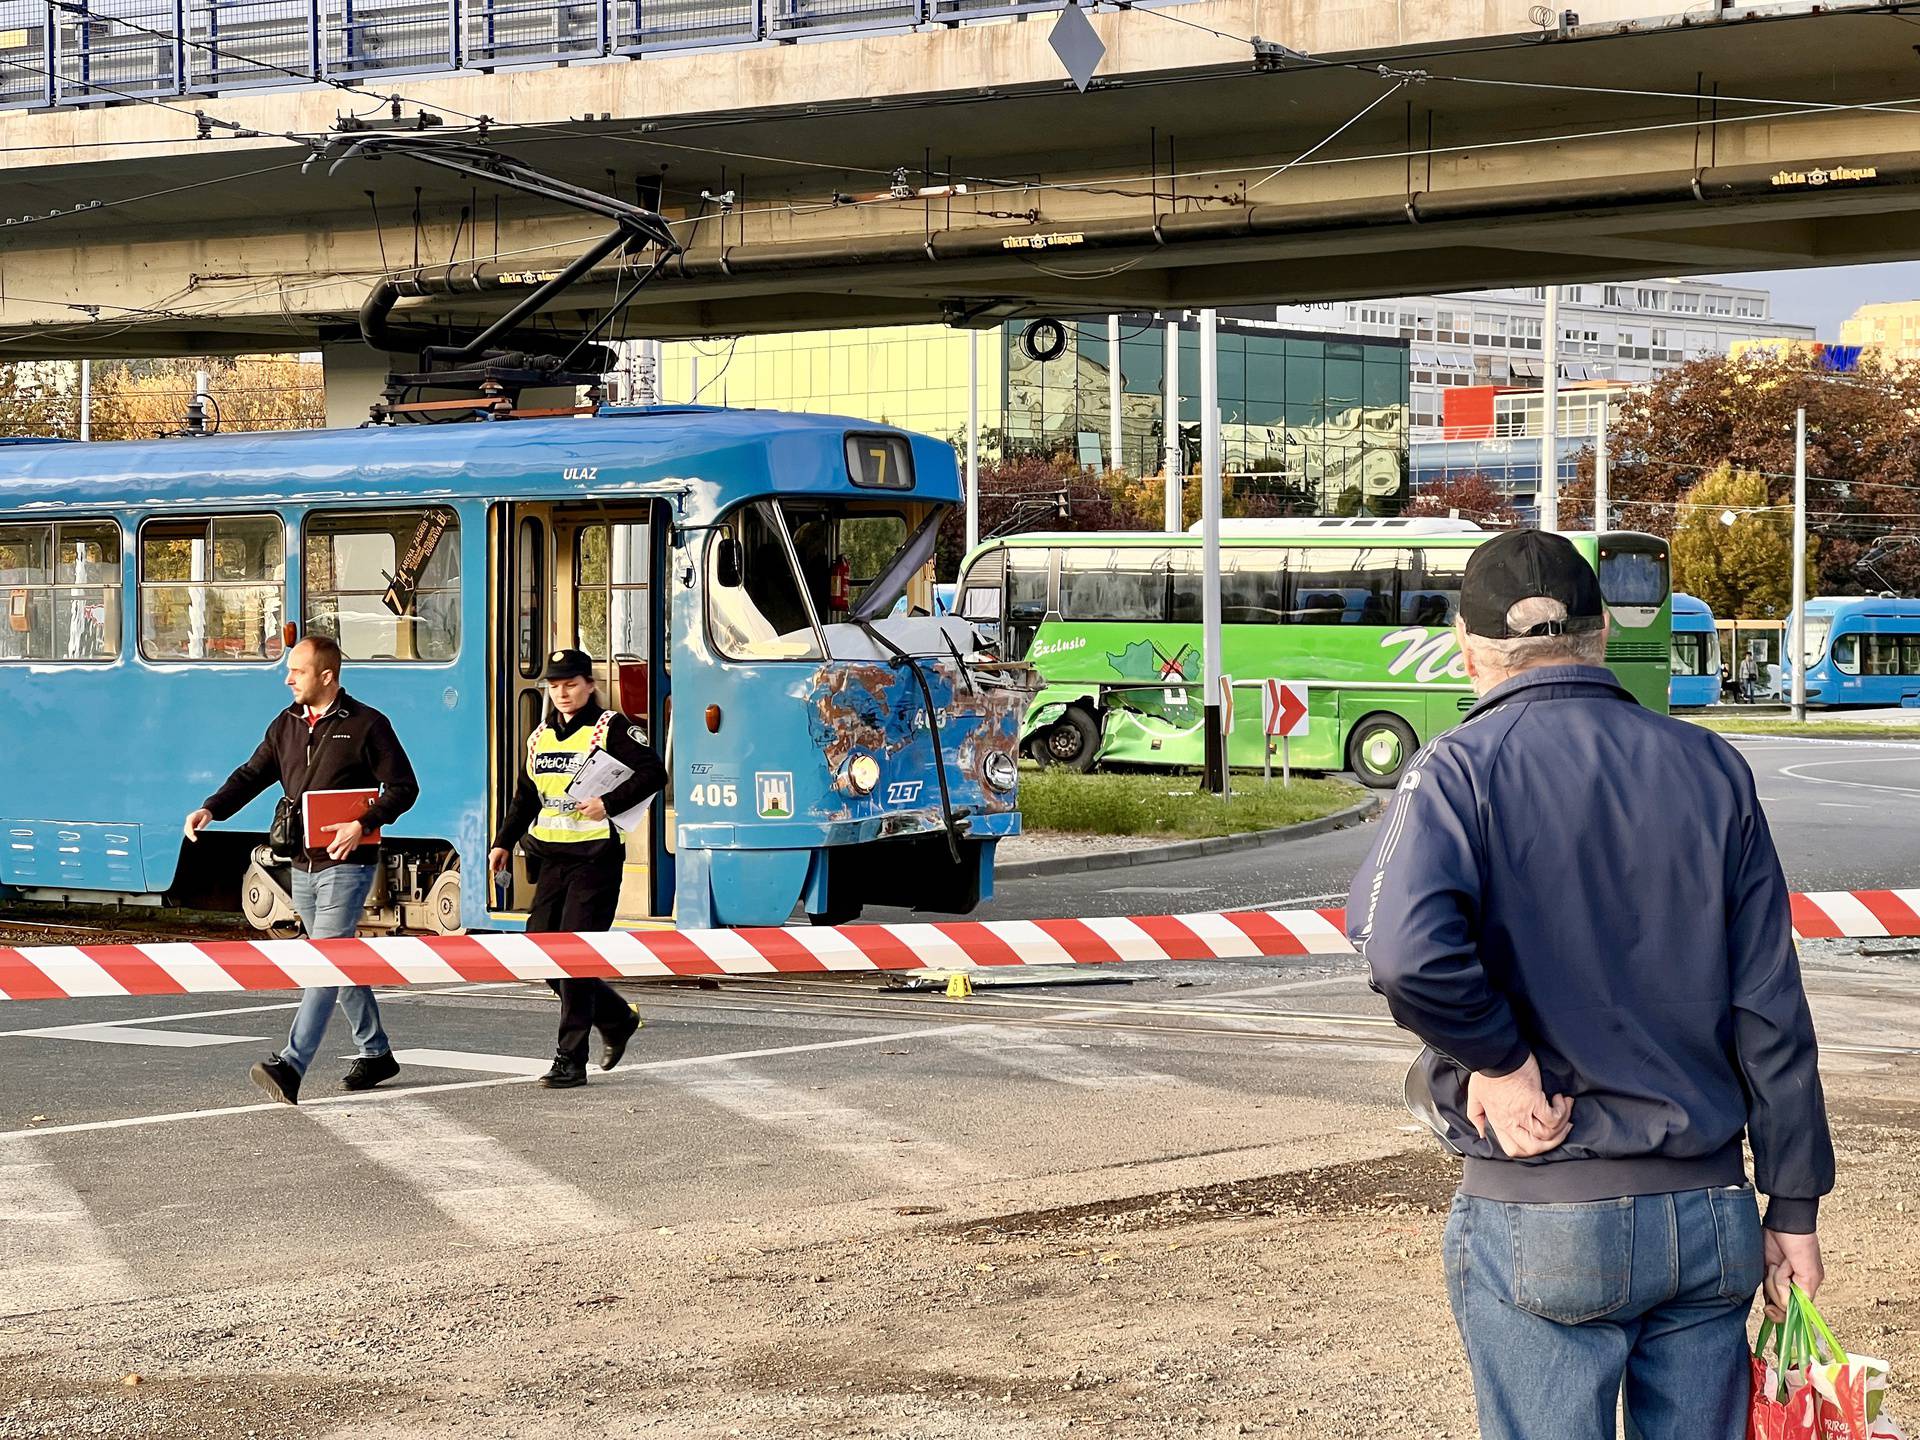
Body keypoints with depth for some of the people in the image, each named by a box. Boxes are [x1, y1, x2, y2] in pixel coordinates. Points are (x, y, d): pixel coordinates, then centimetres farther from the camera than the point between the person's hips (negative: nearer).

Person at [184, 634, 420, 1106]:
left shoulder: (366, 725, -8)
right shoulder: (287, 724, 11)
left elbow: (403, 787, -7)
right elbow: (253, 774, 11)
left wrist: (364, 825, -21)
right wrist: (212, 809, -5)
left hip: (347, 864, -8)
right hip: (303, 866, 8)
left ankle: (291, 1066, -23)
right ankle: (376, 1053, 27)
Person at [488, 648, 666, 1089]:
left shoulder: (611, 727, -4)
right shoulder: (541, 736, 15)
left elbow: (653, 773, -10)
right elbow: (526, 796, 23)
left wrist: (609, 803, -20)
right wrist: (504, 841, 12)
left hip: (596, 857, -7)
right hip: (552, 856, 7)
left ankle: (571, 1061, -6)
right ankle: (617, 1019, 23)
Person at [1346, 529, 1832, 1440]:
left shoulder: (1459, 773, -7)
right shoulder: (1712, 771, 4)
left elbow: (1406, 949, -27)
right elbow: (1771, 1012, 5)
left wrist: (1499, 1059, -11)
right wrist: (1795, 1205, 10)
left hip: (1541, 1220, -4)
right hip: (1709, 1216, 4)